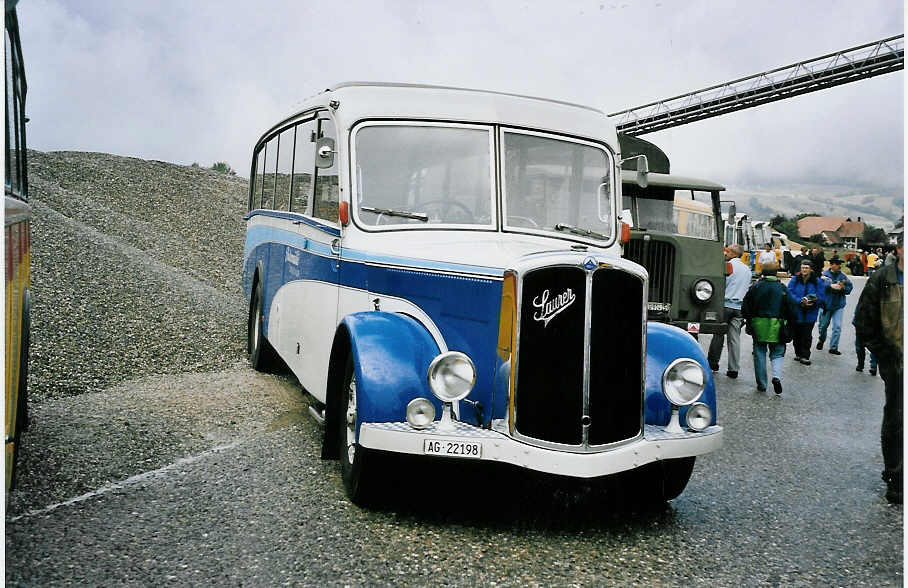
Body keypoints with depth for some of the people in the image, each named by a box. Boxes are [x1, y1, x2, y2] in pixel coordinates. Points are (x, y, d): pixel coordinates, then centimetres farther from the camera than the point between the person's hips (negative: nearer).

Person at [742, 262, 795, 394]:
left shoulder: (755, 287, -1)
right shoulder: (782, 289, -3)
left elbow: (745, 308, 0)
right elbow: (790, 309, -1)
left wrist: (749, 320, 16)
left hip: (758, 325, 1)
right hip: (776, 327, -1)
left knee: (759, 354, 10)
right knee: (777, 353, 10)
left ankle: (761, 384, 12)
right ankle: (776, 376, -15)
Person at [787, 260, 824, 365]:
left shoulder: (817, 281, 1)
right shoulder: (794, 280, 1)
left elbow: (820, 297, -1)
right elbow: (790, 293, -8)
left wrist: (812, 300, -20)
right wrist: (800, 301, -22)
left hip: (810, 314, -1)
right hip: (796, 313, 1)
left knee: (807, 335, -3)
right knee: (796, 335, 9)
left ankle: (805, 356, 3)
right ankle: (798, 353, 26)